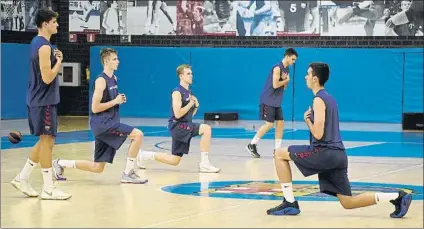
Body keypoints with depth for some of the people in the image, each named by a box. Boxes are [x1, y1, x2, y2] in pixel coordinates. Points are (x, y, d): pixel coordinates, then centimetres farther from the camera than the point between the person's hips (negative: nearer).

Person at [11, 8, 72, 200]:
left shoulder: (36, 43, 14)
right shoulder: (44, 46, -17)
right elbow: (47, 78, -22)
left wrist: (55, 59, 8)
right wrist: (59, 61, -9)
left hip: (38, 100, 10)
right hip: (44, 101, -10)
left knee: (45, 141, 16)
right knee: (47, 142, -5)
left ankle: (22, 178, 18)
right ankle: (48, 189, 0)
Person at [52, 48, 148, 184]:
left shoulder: (114, 78, 13)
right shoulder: (101, 80, -13)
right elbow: (95, 108, -18)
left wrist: (120, 100, 8)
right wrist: (115, 101, -16)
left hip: (109, 123, 9)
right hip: (101, 123, -9)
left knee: (97, 168, 11)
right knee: (138, 135, -22)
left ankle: (60, 164, 25)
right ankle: (127, 174, -14)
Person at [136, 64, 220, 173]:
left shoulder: (189, 92, 13)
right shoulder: (177, 92, -13)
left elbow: (191, 114, 20)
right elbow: (177, 114, -22)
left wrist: (196, 105, 1)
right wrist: (190, 103, -14)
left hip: (185, 126, 9)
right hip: (177, 126, -9)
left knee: (174, 161, 11)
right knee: (206, 129, -26)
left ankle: (144, 155, 26)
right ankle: (204, 163, -22)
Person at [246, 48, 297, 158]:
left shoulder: (286, 70, 12)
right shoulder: (277, 68, -16)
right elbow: (275, 85, -23)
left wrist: (286, 81, -5)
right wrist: (286, 80, -9)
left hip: (276, 102, 9)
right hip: (268, 101, -9)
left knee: (280, 123, 4)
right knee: (269, 124, -10)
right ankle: (252, 145, 1)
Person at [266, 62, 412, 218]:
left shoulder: (319, 100, -9)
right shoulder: (330, 98, 20)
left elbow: (318, 134, -17)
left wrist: (307, 120, 1)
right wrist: (310, 119, 13)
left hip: (324, 153, -9)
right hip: (338, 154, 9)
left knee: (280, 154, 3)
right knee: (348, 202, 8)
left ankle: (290, 204, 0)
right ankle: (397, 197, -1)